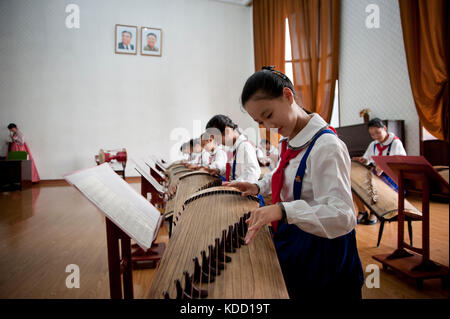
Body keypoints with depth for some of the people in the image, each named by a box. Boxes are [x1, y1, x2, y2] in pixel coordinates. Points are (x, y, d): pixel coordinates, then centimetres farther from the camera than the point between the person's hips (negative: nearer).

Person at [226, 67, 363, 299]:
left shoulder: (327, 146, -26)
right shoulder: (290, 141, 2)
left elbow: (342, 216, -32)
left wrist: (283, 210, -43)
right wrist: (259, 187, 5)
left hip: (320, 248, -8)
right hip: (291, 240, 8)